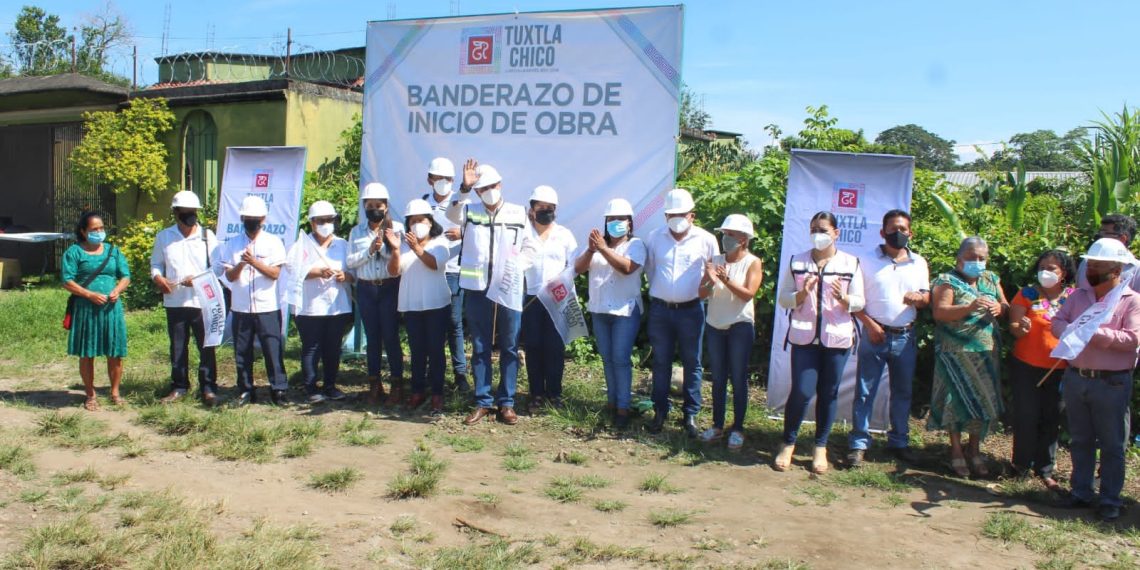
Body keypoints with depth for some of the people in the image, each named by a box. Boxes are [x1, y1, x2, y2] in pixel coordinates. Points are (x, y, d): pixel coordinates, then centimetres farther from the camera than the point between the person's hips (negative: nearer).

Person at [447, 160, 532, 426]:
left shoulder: (519, 213, 5)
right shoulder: (469, 210, 4)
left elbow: (529, 247, 10)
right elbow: (452, 215, -18)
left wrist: (517, 266, -7)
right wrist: (464, 188, -32)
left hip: (509, 290, 0)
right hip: (477, 289, 0)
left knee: (509, 347, 5)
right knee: (480, 348, 6)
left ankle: (506, 403, 15)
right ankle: (482, 402, 15)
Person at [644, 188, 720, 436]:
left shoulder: (706, 240, -4)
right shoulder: (655, 238, 1)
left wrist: (706, 289, 3)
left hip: (691, 311, -1)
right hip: (660, 310, 1)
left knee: (692, 364, 6)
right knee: (661, 363, 9)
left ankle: (690, 414, 16)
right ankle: (660, 411, 19)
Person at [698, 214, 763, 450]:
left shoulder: (752, 263, -4)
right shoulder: (716, 261, 6)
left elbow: (748, 293, -16)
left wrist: (726, 279, -28)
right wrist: (709, 280, -21)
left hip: (740, 326, -4)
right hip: (714, 325, 4)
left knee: (738, 379, 1)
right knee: (718, 379, 9)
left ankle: (737, 429, 7)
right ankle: (717, 425, 16)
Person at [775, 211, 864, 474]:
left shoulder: (851, 263, 5)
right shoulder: (796, 262, 7)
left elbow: (859, 303, 4)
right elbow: (783, 298, 5)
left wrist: (843, 299, -17)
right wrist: (802, 294, -14)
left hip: (837, 337, 0)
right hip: (804, 336, 0)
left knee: (828, 393, 5)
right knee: (802, 391, -7)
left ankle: (820, 448, 19)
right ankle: (788, 444, 12)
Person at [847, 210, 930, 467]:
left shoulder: (919, 263, 9)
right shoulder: (867, 261, 0)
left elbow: (926, 298, 11)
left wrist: (919, 298, -13)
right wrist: (870, 324, -13)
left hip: (905, 337, 3)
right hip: (875, 334, -3)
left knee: (902, 392, 11)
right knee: (864, 392, -2)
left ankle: (899, 442, 24)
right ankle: (858, 444, 4)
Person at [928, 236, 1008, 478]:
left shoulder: (991, 279, 16)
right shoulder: (947, 281, -4)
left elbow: (1006, 306, 17)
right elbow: (939, 313, -15)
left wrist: (999, 308, -7)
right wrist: (969, 307, -28)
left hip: (986, 352, 5)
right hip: (956, 352, -5)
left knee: (984, 399, 7)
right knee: (958, 399, -1)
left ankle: (974, 449, 22)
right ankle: (956, 450, 14)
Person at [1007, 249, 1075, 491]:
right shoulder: (1027, 294, -4)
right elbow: (1013, 328, -8)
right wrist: (1020, 328, -32)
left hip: (1059, 369, 3)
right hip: (1026, 366, -2)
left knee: (1051, 419, 8)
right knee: (1026, 416, 1)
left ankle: (1044, 469, 19)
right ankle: (1022, 464, 18)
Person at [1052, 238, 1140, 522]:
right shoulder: (1079, 295, 9)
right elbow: (1058, 321, 6)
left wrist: (1095, 333, -21)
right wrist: (1071, 332, -15)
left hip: (1111, 383, -5)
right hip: (1075, 379, 5)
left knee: (1112, 444, 5)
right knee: (1080, 441, 15)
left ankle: (1110, 500, 16)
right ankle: (1081, 493, 26)